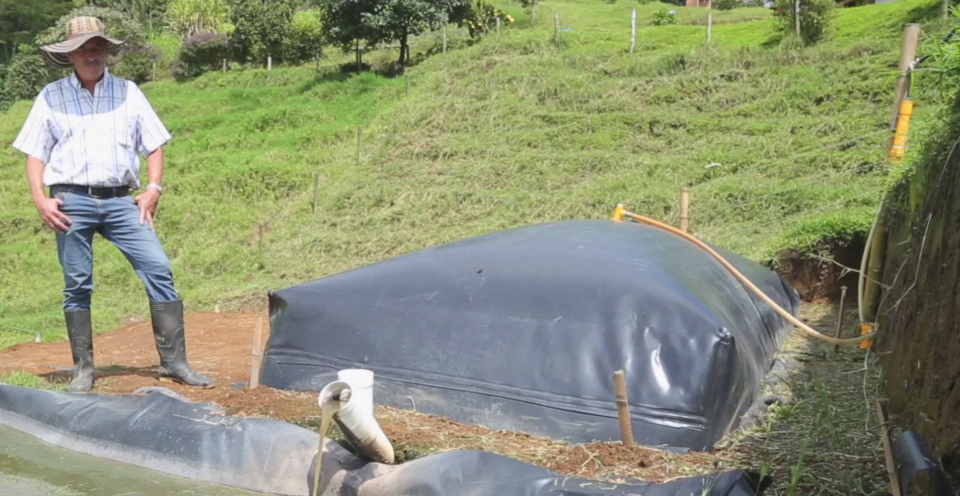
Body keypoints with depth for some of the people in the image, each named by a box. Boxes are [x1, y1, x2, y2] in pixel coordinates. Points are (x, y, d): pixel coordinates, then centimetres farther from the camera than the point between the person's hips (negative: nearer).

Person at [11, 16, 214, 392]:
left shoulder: (128, 92, 12)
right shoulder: (51, 97, 10)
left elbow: (154, 145, 12)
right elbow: (34, 154, 9)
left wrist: (153, 188, -2)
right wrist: (39, 199, -4)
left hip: (121, 201, 1)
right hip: (73, 202, 0)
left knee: (159, 270, -10)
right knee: (77, 286, 3)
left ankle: (173, 362, -5)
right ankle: (83, 369, 14)